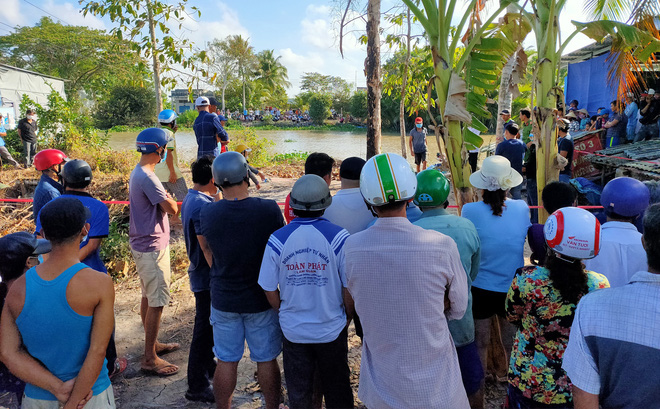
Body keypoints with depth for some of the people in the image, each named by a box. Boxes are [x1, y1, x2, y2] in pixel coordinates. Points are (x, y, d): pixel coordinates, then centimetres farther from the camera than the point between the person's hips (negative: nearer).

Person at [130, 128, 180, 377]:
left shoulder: (137, 173, 10)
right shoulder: (147, 178, -23)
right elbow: (172, 209, -20)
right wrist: (169, 198, -3)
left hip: (143, 243, 11)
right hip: (153, 247, -11)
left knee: (148, 297, 19)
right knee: (157, 301, -3)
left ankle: (152, 344, 34)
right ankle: (150, 359, 6)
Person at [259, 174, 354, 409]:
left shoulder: (278, 240, -12)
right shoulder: (338, 237, -17)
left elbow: (270, 290, -5)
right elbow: (349, 287, -12)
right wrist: (348, 316, 7)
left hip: (294, 330, 1)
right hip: (332, 328, -1)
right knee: (336, 389, 19)